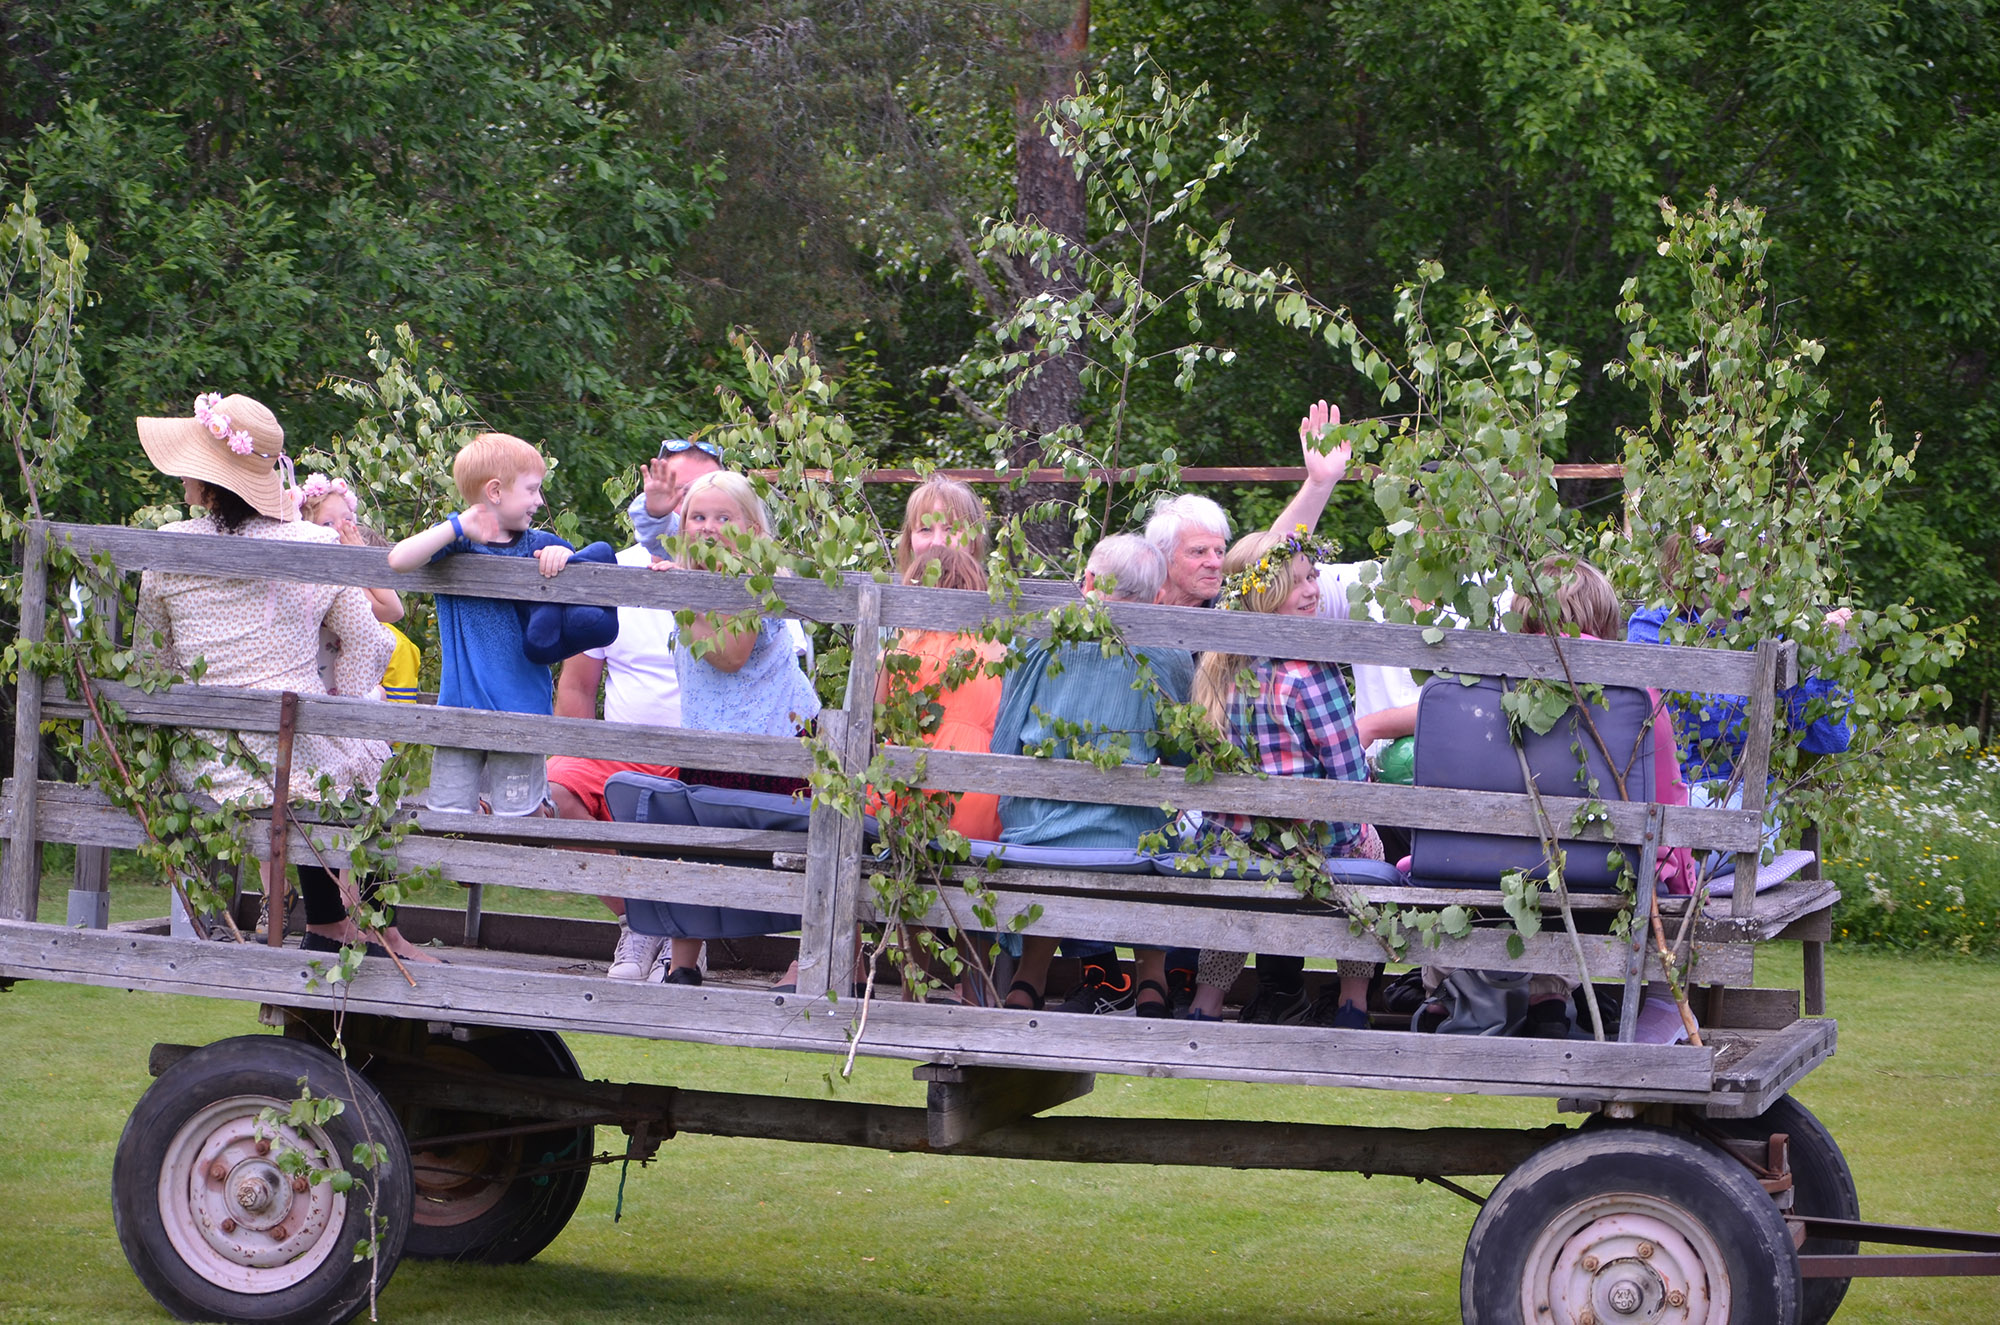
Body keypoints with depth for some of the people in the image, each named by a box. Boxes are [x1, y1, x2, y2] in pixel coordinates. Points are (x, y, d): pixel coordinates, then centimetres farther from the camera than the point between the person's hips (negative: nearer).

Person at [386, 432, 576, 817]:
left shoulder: (537, 544, 7)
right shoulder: (455, 543, -1)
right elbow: (398, 560, -16)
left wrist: (559, 554, -15)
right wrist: (457, 527, -21)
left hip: (521, 708, 1)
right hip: (462, 703, -1)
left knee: (516, 817, 1)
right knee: (448, 816, 2)